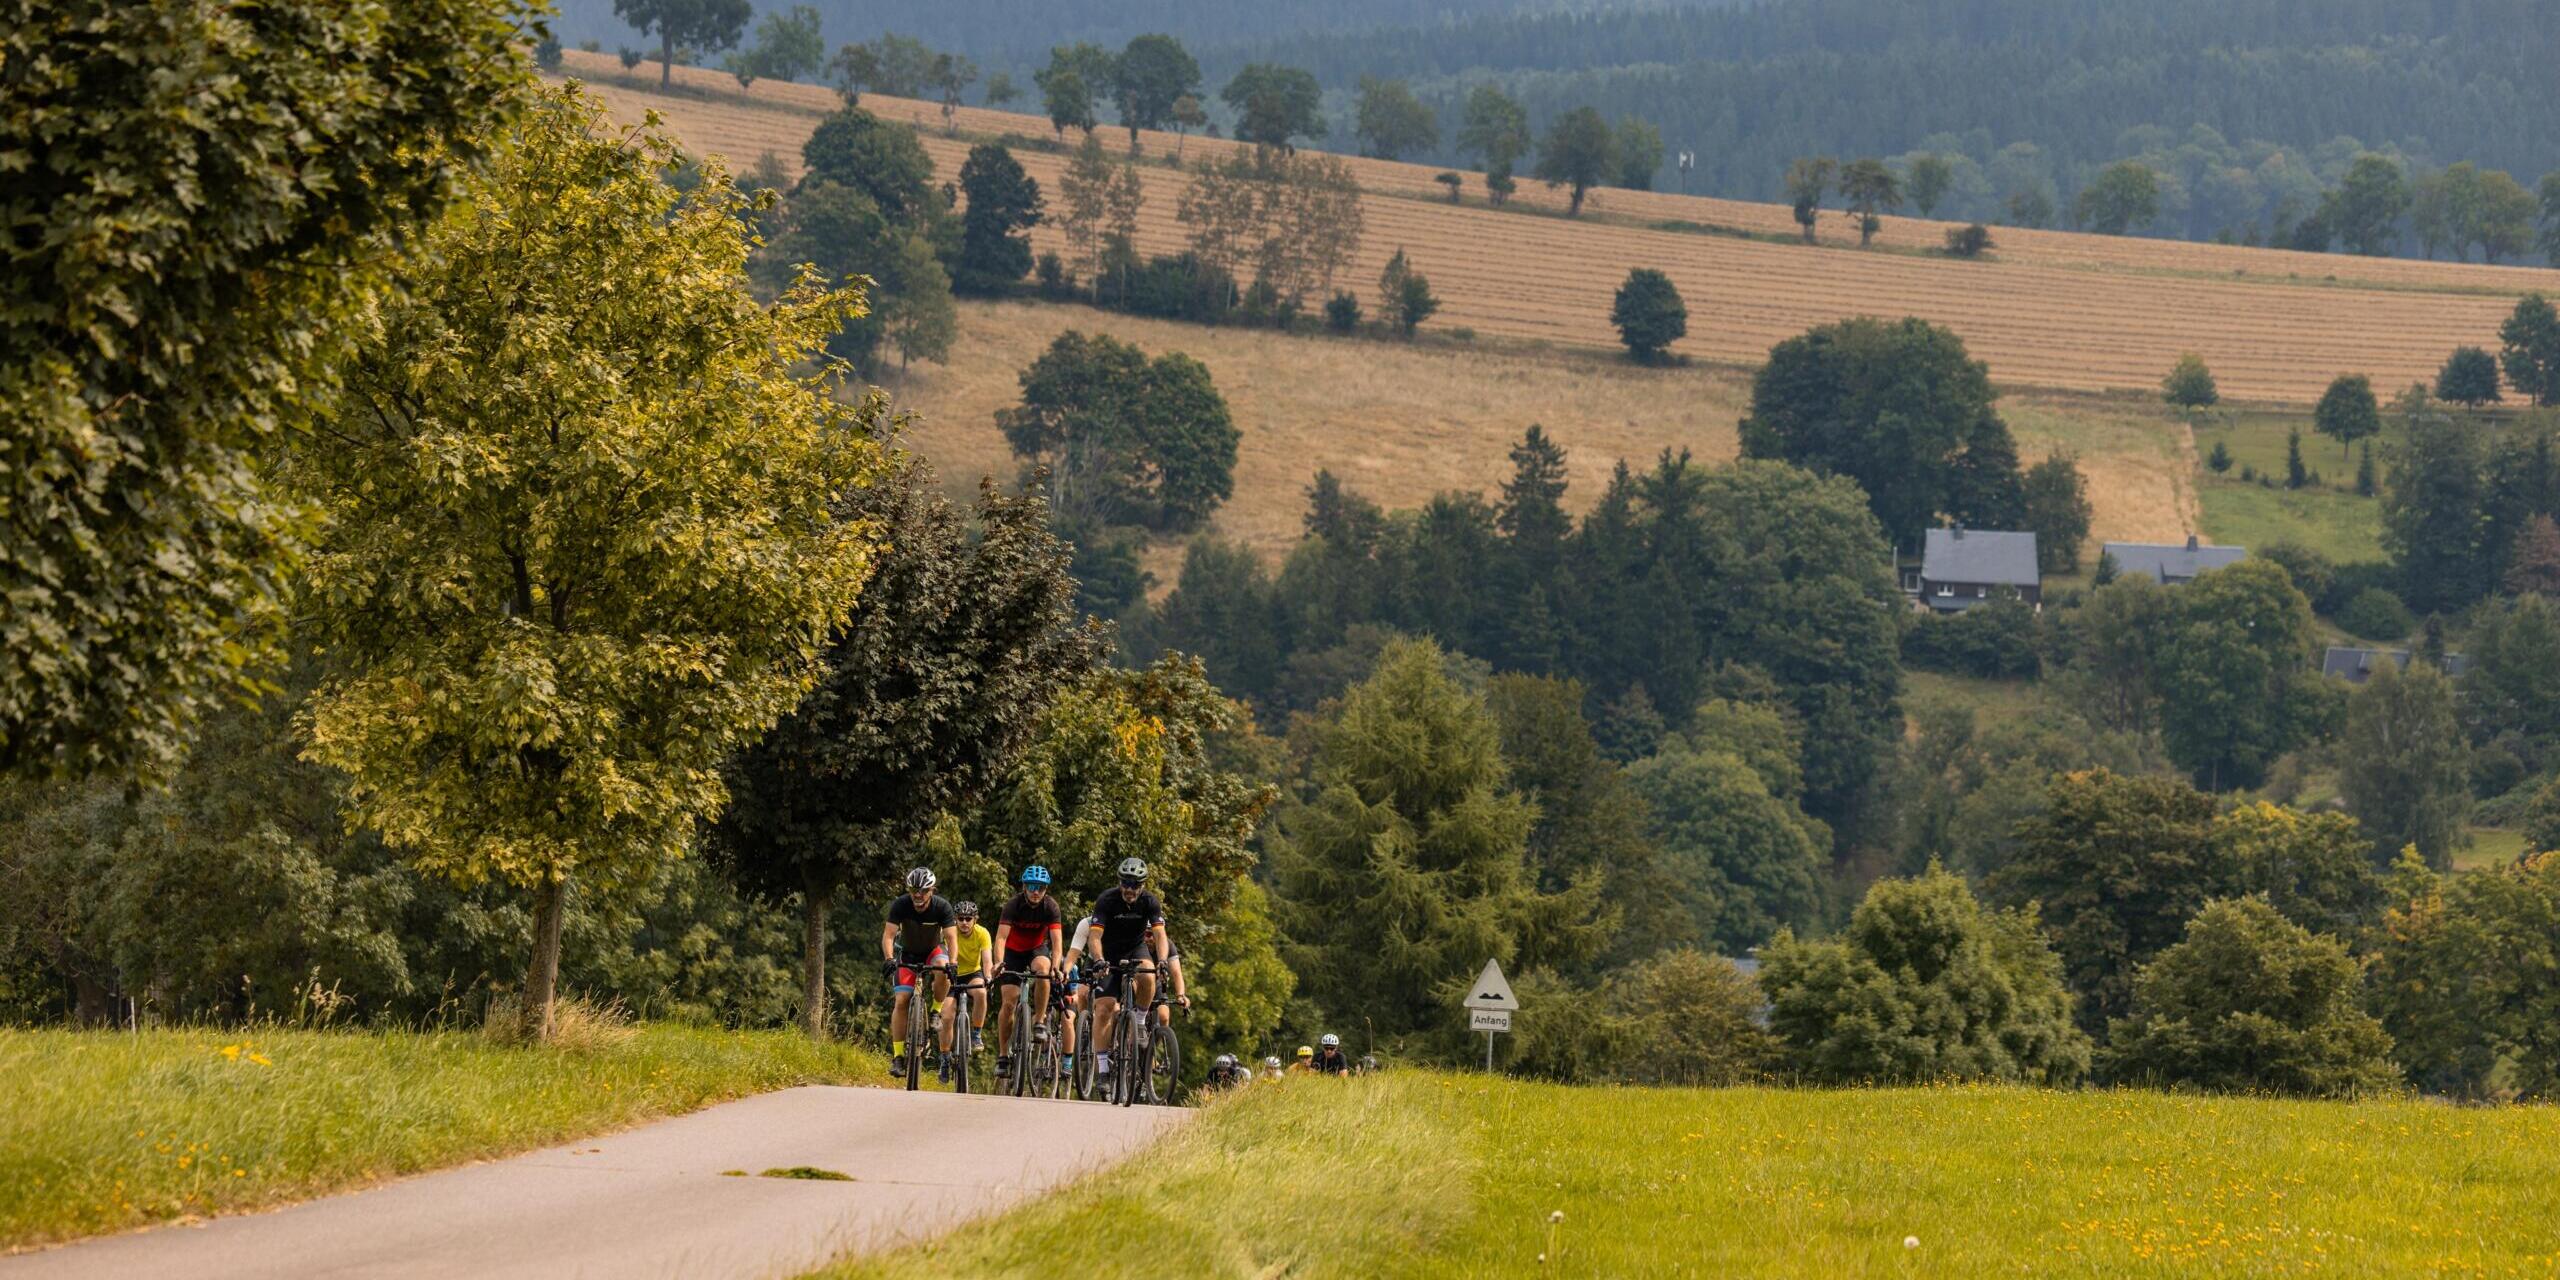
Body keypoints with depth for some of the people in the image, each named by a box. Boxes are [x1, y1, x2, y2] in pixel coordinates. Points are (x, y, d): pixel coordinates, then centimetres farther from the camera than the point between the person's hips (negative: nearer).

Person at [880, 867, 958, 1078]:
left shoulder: (942, 906, -23)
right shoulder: (901, 905, -23)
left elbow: (951, 937, -28)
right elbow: (889, 934, -29)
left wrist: (952, 963, -46)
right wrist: (889, 959, -47)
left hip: (933, 950, 0)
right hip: (908, 953, 0)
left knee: (943, 969, -36)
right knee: (901, 1001, -15)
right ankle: (897, 1056, -11)